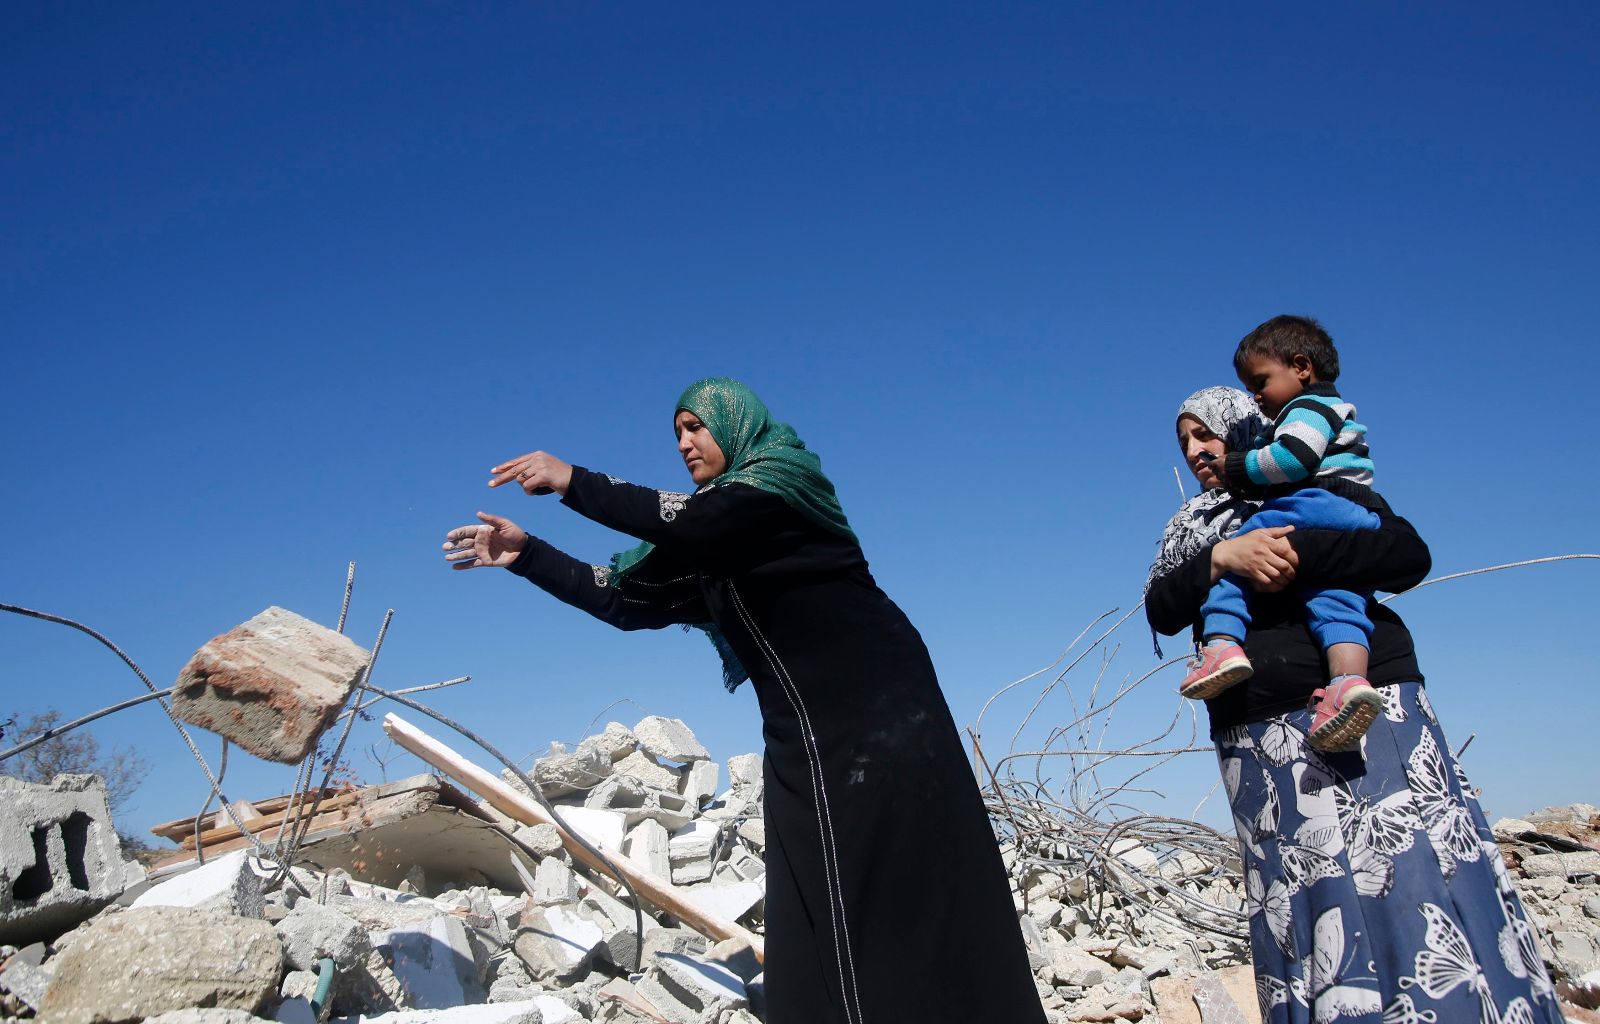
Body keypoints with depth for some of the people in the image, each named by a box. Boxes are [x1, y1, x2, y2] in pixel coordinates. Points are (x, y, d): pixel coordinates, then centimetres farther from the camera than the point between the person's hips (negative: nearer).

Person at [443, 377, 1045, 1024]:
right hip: (806, 738, 8)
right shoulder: (708, 554, 20)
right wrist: (527, 555, 11)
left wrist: (572, 483, -15)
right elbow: (627, 600, 15)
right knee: (817, 918, 3)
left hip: (874, 711, -8)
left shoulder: (784, 475, -2)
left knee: (898, 894, -10)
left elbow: (695, 520, -19)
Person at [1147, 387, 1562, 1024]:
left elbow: (1410, 554, -2)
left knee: (1419, 881, -9)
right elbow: (1161, 612, 5)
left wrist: (1297, 552, -14)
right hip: (1260, 740, 2)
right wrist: (1222, 557, -11)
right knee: (1307, 909, -4)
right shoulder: (1191, 530, 22)